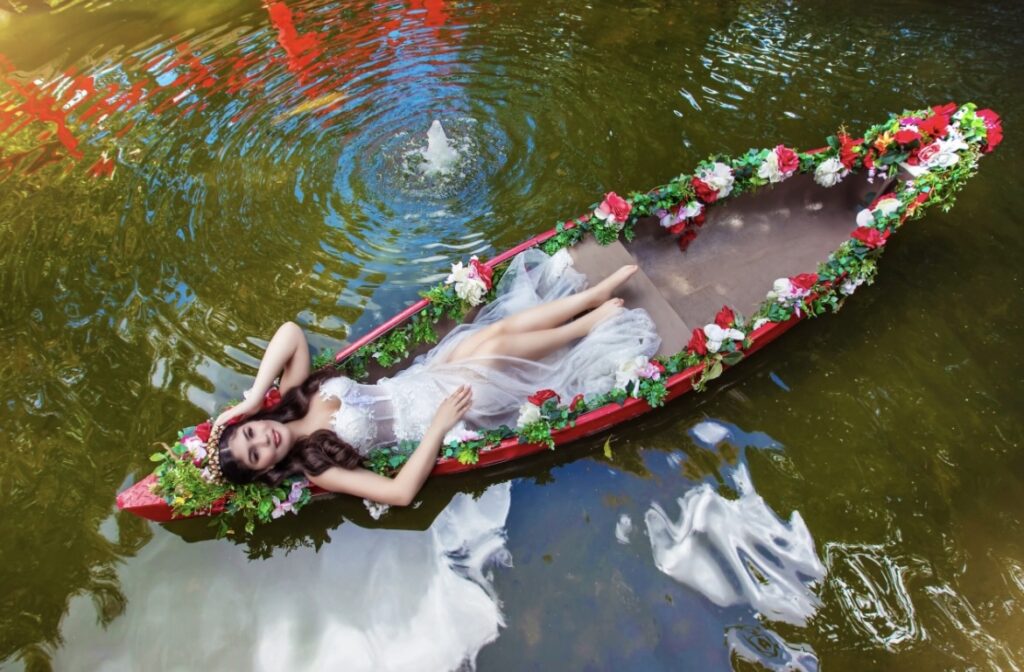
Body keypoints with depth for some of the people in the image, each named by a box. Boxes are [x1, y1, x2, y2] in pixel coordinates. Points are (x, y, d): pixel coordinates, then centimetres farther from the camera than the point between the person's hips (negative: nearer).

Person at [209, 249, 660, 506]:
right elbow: (400, 492, -24)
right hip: (436, 415, -5)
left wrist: (252, 399, -14)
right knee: (499, 342, -20)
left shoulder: (296, 398, -2)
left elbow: (290, 330, -9)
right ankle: (589, 323, 4)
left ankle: (594, 293, 6)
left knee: (501, 329, -13)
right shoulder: (315, 467, -17)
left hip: (420, 379, 5)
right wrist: (439, 426, -27)